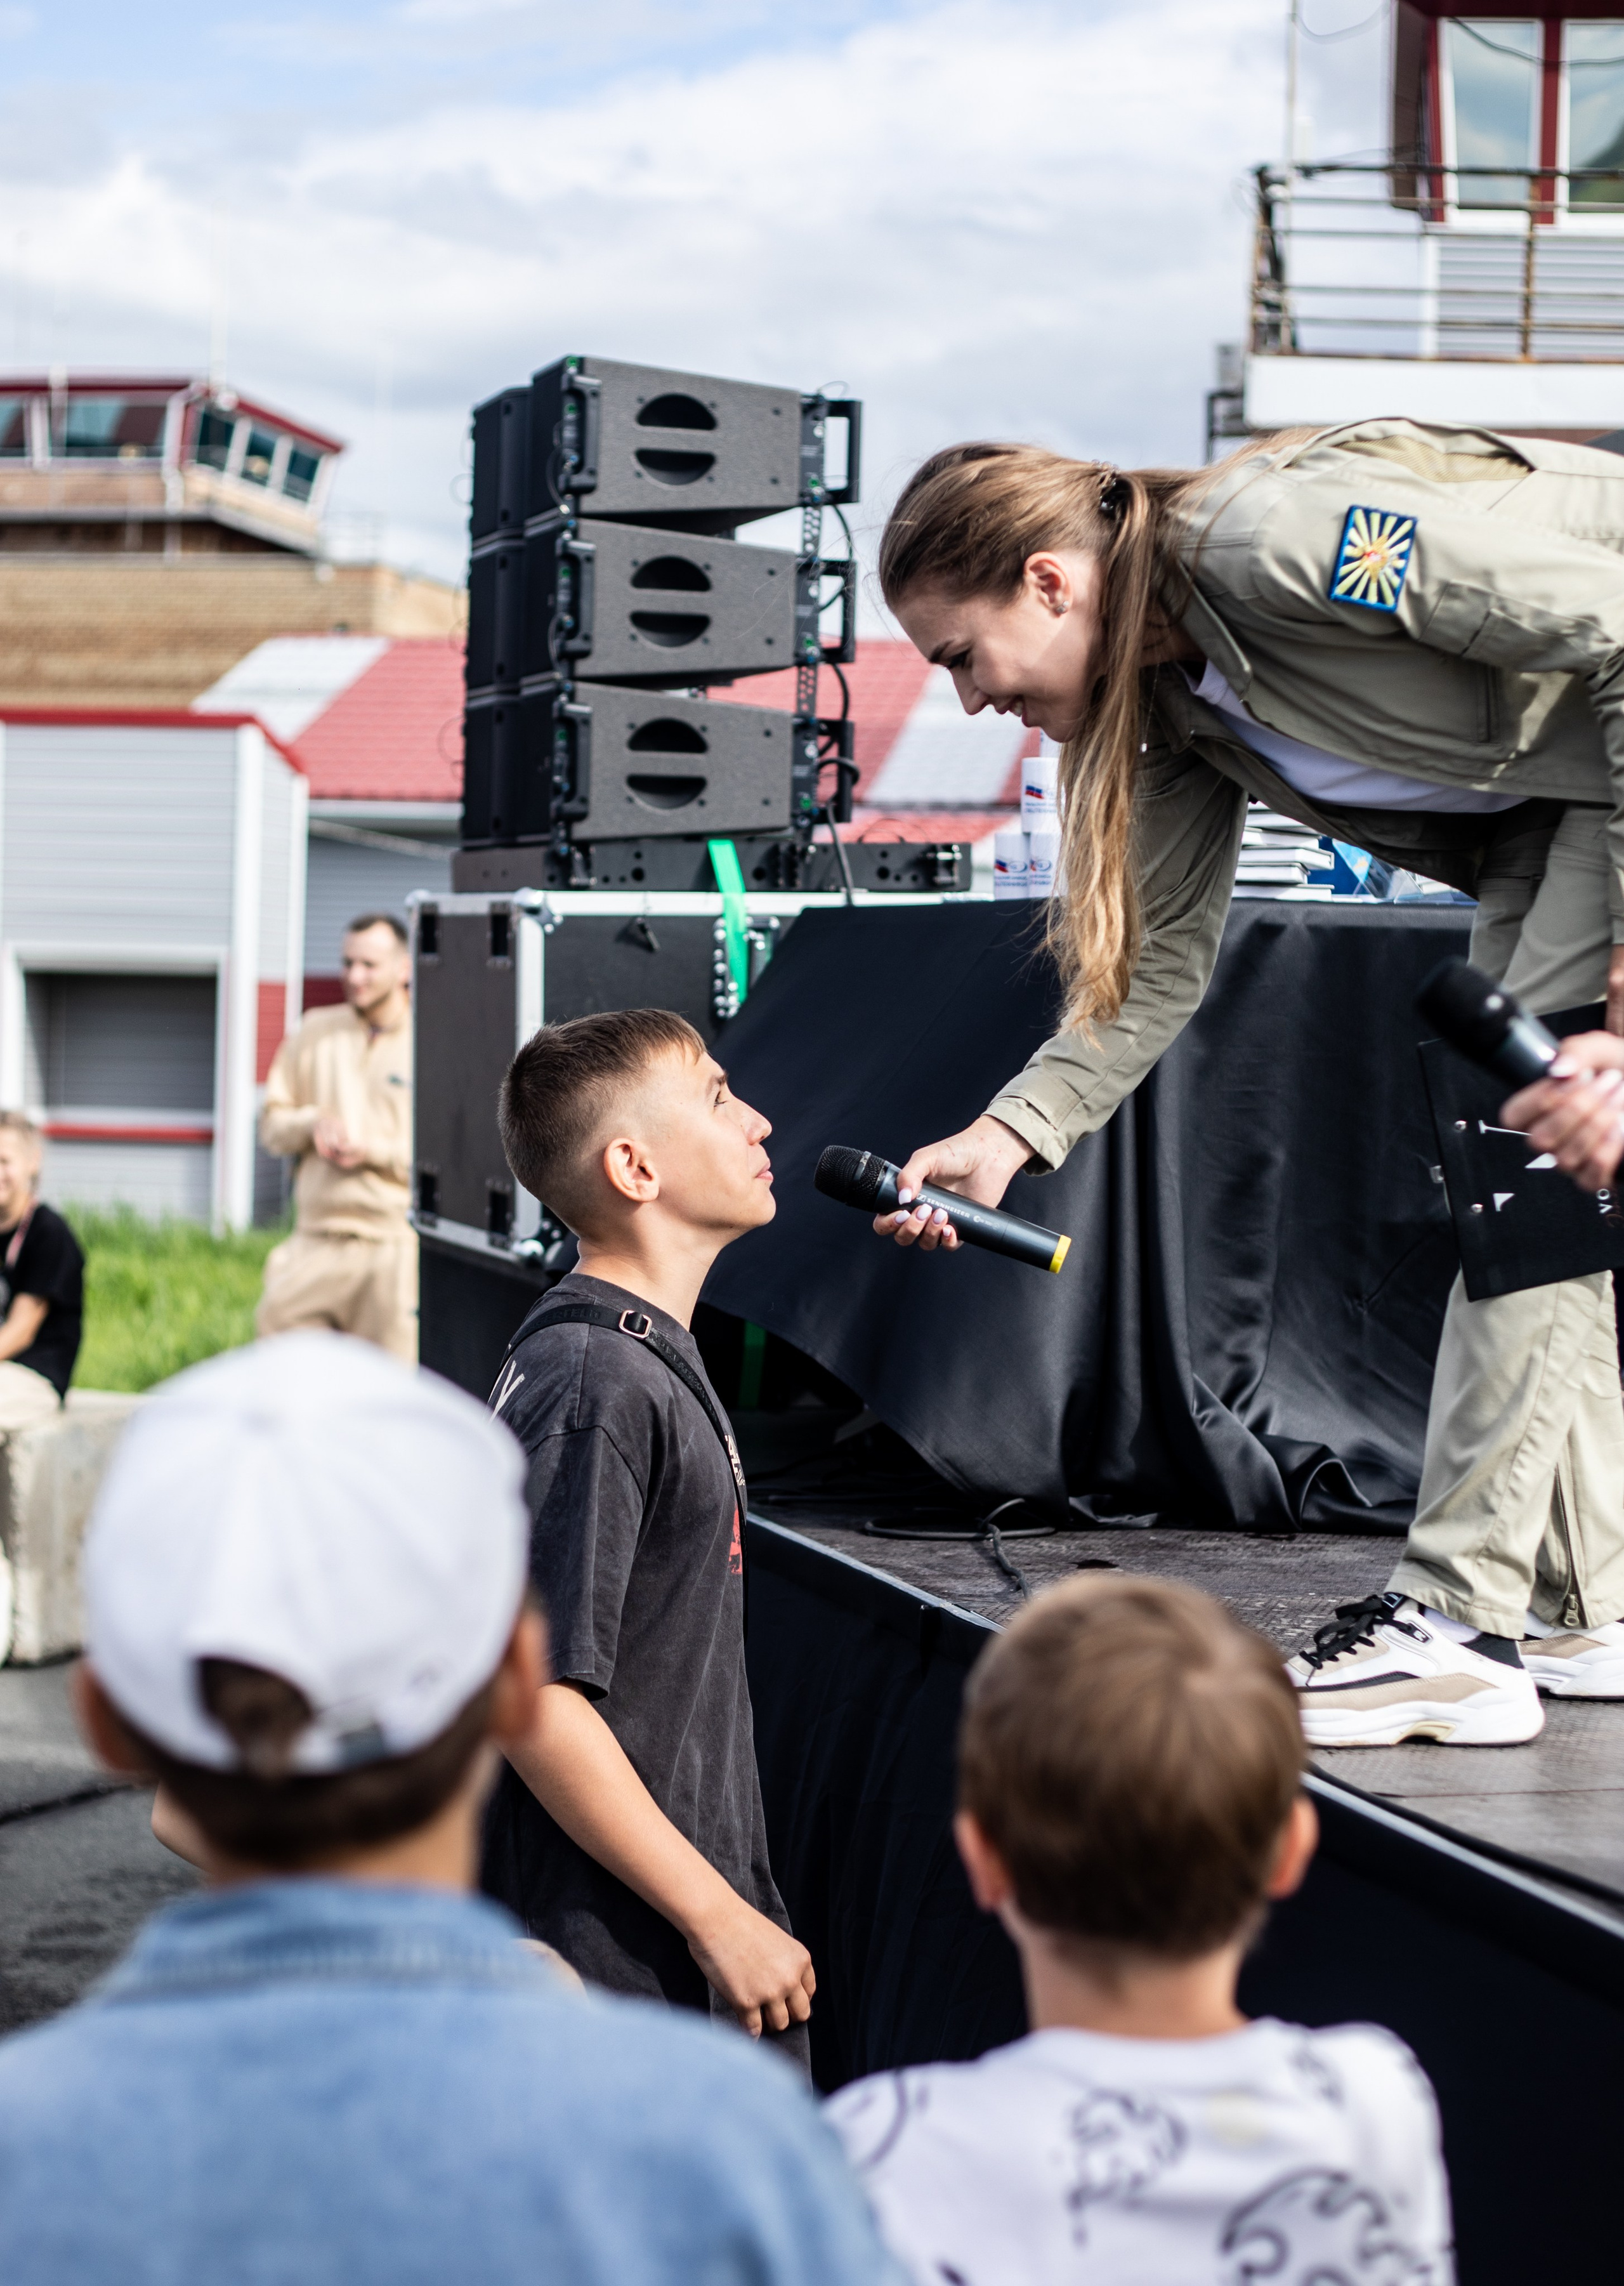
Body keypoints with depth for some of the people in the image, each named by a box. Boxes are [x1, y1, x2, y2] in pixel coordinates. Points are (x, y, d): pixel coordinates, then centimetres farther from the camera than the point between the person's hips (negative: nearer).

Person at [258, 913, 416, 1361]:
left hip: (395, 1242, -3)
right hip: (317, 1237, 3)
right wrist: (312, 1123, -6)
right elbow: (272, 1123, 15)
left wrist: (372, 1151, -11)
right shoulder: (317, 1031, 13)